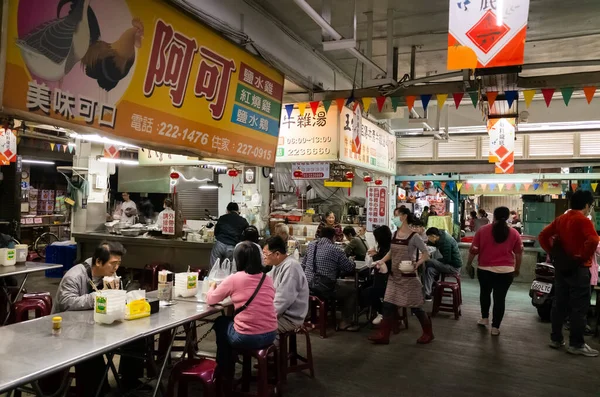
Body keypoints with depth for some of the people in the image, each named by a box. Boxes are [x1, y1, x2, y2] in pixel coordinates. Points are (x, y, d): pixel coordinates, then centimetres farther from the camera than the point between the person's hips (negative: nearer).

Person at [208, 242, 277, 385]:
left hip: (247, 338, -5)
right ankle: (228, 370, 42)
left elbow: (210, 300, 3)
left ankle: (224, 374, 38)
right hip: (270, 335, 5)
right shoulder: (268, 279, 4)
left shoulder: (234, 279, -9)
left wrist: (213, 286, 24)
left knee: (220, 322, 27)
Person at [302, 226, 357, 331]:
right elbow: (350, 267, -2)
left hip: (307, 287, 7)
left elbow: (303, 265, 13)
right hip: (324, 288, -7)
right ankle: (345, 323, 13)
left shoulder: (311, 245, 8)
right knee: (352, 290, 13)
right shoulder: (335, 250, -9)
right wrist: (352, 262, 20)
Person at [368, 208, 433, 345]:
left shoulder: (414, 236, -13)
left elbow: (426, 254, -11)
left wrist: (417, 264, -27)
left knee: (415, 306, 3)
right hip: (394, 276, 6)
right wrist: (382, 261, 2)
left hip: (408, 276, -6)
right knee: (388, 304, 3)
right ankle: (383, 335, 9)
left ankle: (428, 333, 23)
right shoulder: (394, 234, 5)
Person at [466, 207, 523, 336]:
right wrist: (517, 269, 17)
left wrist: (469, 264, 11)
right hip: (505, 270, 0)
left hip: (485, 269, 0)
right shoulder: (514, 233, 1)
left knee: (485, 293, 22)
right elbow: (519, 253, 5)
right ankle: (495, 327, 8)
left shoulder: (483, 230, -2)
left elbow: (474, 250, 0)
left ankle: (484, 318, 31)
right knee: (500, 297, 5)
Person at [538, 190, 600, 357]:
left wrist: (552, 252, 6)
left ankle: (556, 338, 19)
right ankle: (576, 344, 6)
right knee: (579, 307, 1)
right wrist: (584, 257, -18)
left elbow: (543, 236, 9)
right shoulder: (584, 221, -14)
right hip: (578, 268, -7)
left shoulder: (560, 219, 9)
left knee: (559, 304, 12)